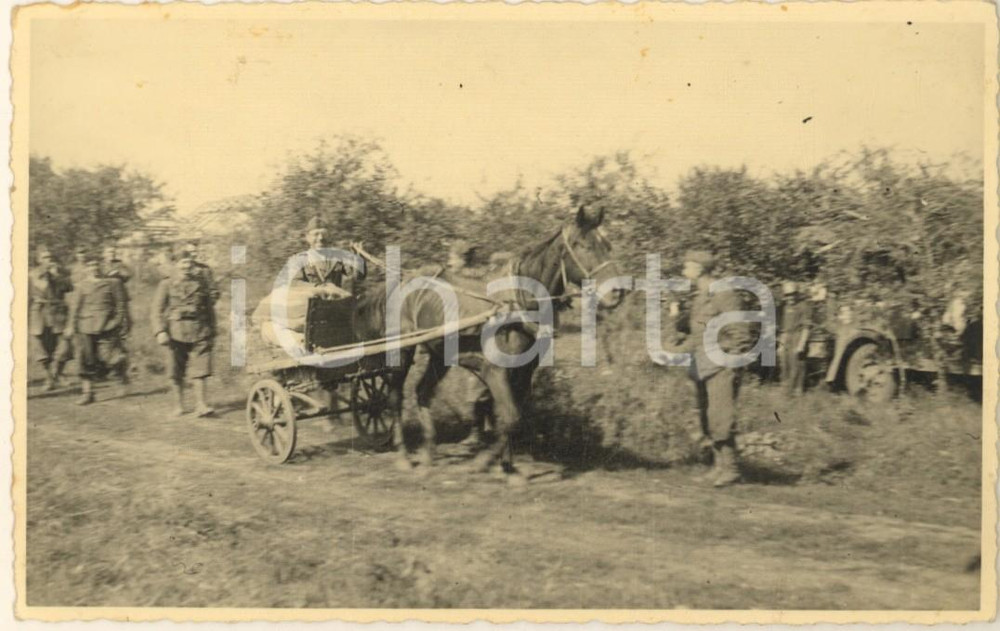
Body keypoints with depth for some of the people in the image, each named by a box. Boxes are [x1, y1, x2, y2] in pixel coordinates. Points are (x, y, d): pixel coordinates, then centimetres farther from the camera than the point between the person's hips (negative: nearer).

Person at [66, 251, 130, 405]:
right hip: (86, 327, 2)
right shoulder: (82, 286, 7)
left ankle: (123, 375, 21)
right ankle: (87, 392, 13)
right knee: (86, 360, 2)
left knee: (109, 357, -11)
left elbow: (121, 304, 6)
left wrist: (123, 324, 5)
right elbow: (75, 306, 11)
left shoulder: (113, 282, 3)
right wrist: (72, 326, 6)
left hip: (108, 327, -2)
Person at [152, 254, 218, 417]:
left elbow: (210, 309, 20)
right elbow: (156, 311, 0)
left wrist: (212, 332, 19)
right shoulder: (167, 285, 4)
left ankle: (201, 404, -4)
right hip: (176, 334, -1)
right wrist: (160, 332, -13)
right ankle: (179, 404, 19)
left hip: (199, 334, 1)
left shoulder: (201, 284, 11)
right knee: (176, 373, 5)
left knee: (200, 370, -7)